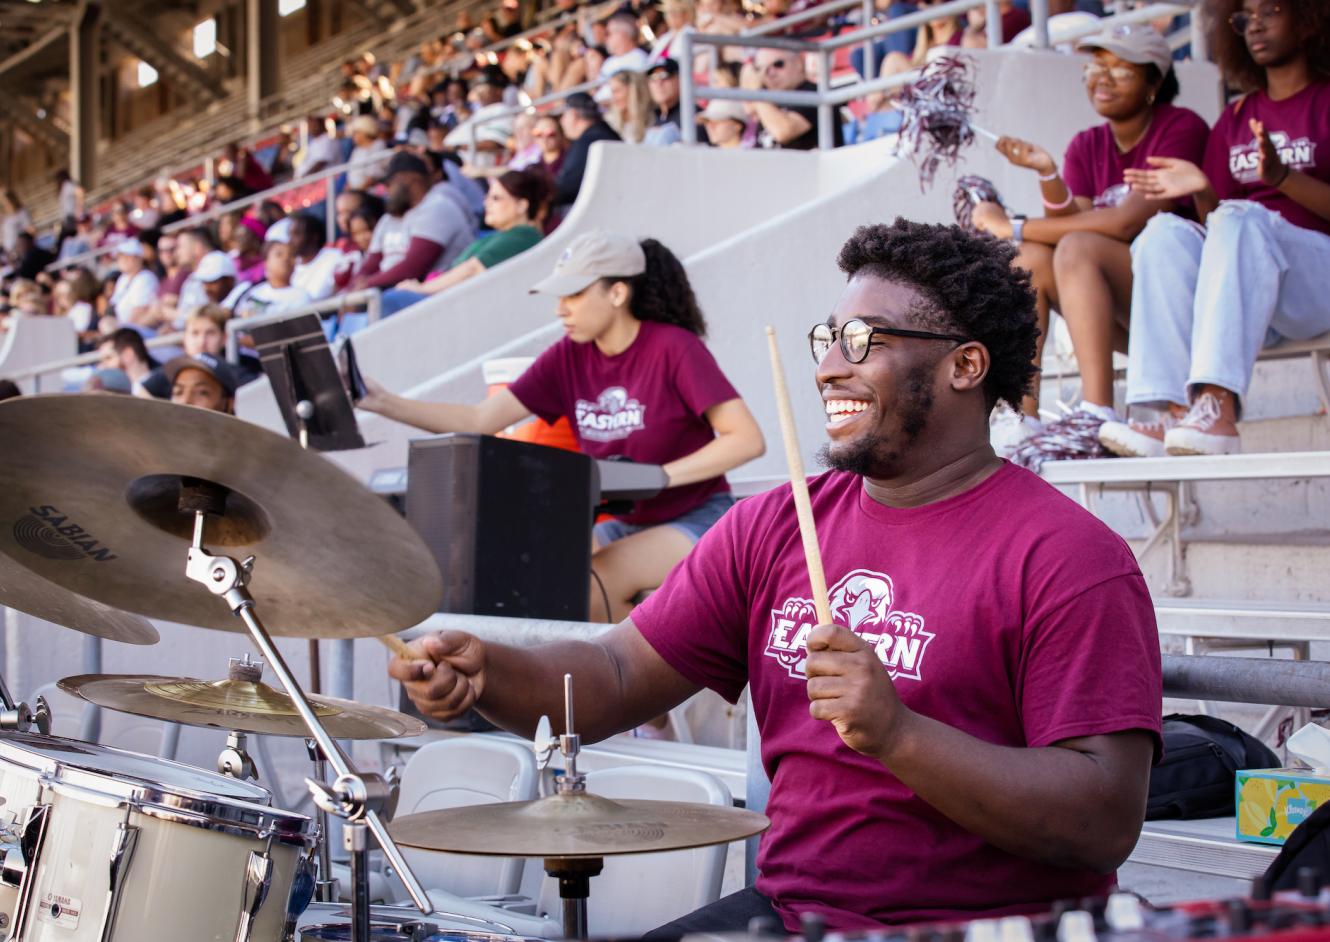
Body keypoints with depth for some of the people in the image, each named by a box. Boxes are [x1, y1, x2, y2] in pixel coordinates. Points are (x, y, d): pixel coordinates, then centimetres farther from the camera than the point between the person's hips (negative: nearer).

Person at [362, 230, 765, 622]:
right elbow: (479, 421, -4)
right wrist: (384, 403, -13)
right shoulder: (568, 358, 1)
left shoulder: (674, 349, -15)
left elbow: (747, 439, -18)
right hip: (624, 524, 6)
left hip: (696, 520, -6)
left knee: (590, 586, -27)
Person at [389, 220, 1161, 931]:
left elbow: (1107, 825, -18)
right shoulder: (773, 528, 9)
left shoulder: (1067, 558, -11)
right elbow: (619, 678, 6)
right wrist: (486, 672, -14)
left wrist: (898, 735, -28)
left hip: (982, 926, -6)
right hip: (786, 910, 6)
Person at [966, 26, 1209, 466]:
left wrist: (1015, 228, -16)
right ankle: (1018, 421, -27)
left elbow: (1129, 220, -19)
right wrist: (1047, 174, -18)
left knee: (1077, 248, -28)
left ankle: (1097, 419, -39)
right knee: (1030, 258, -16)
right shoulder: (1086, 146, 12)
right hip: (1122, 317, 6)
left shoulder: (1181, 128, -7)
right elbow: (1073, 222, 0)